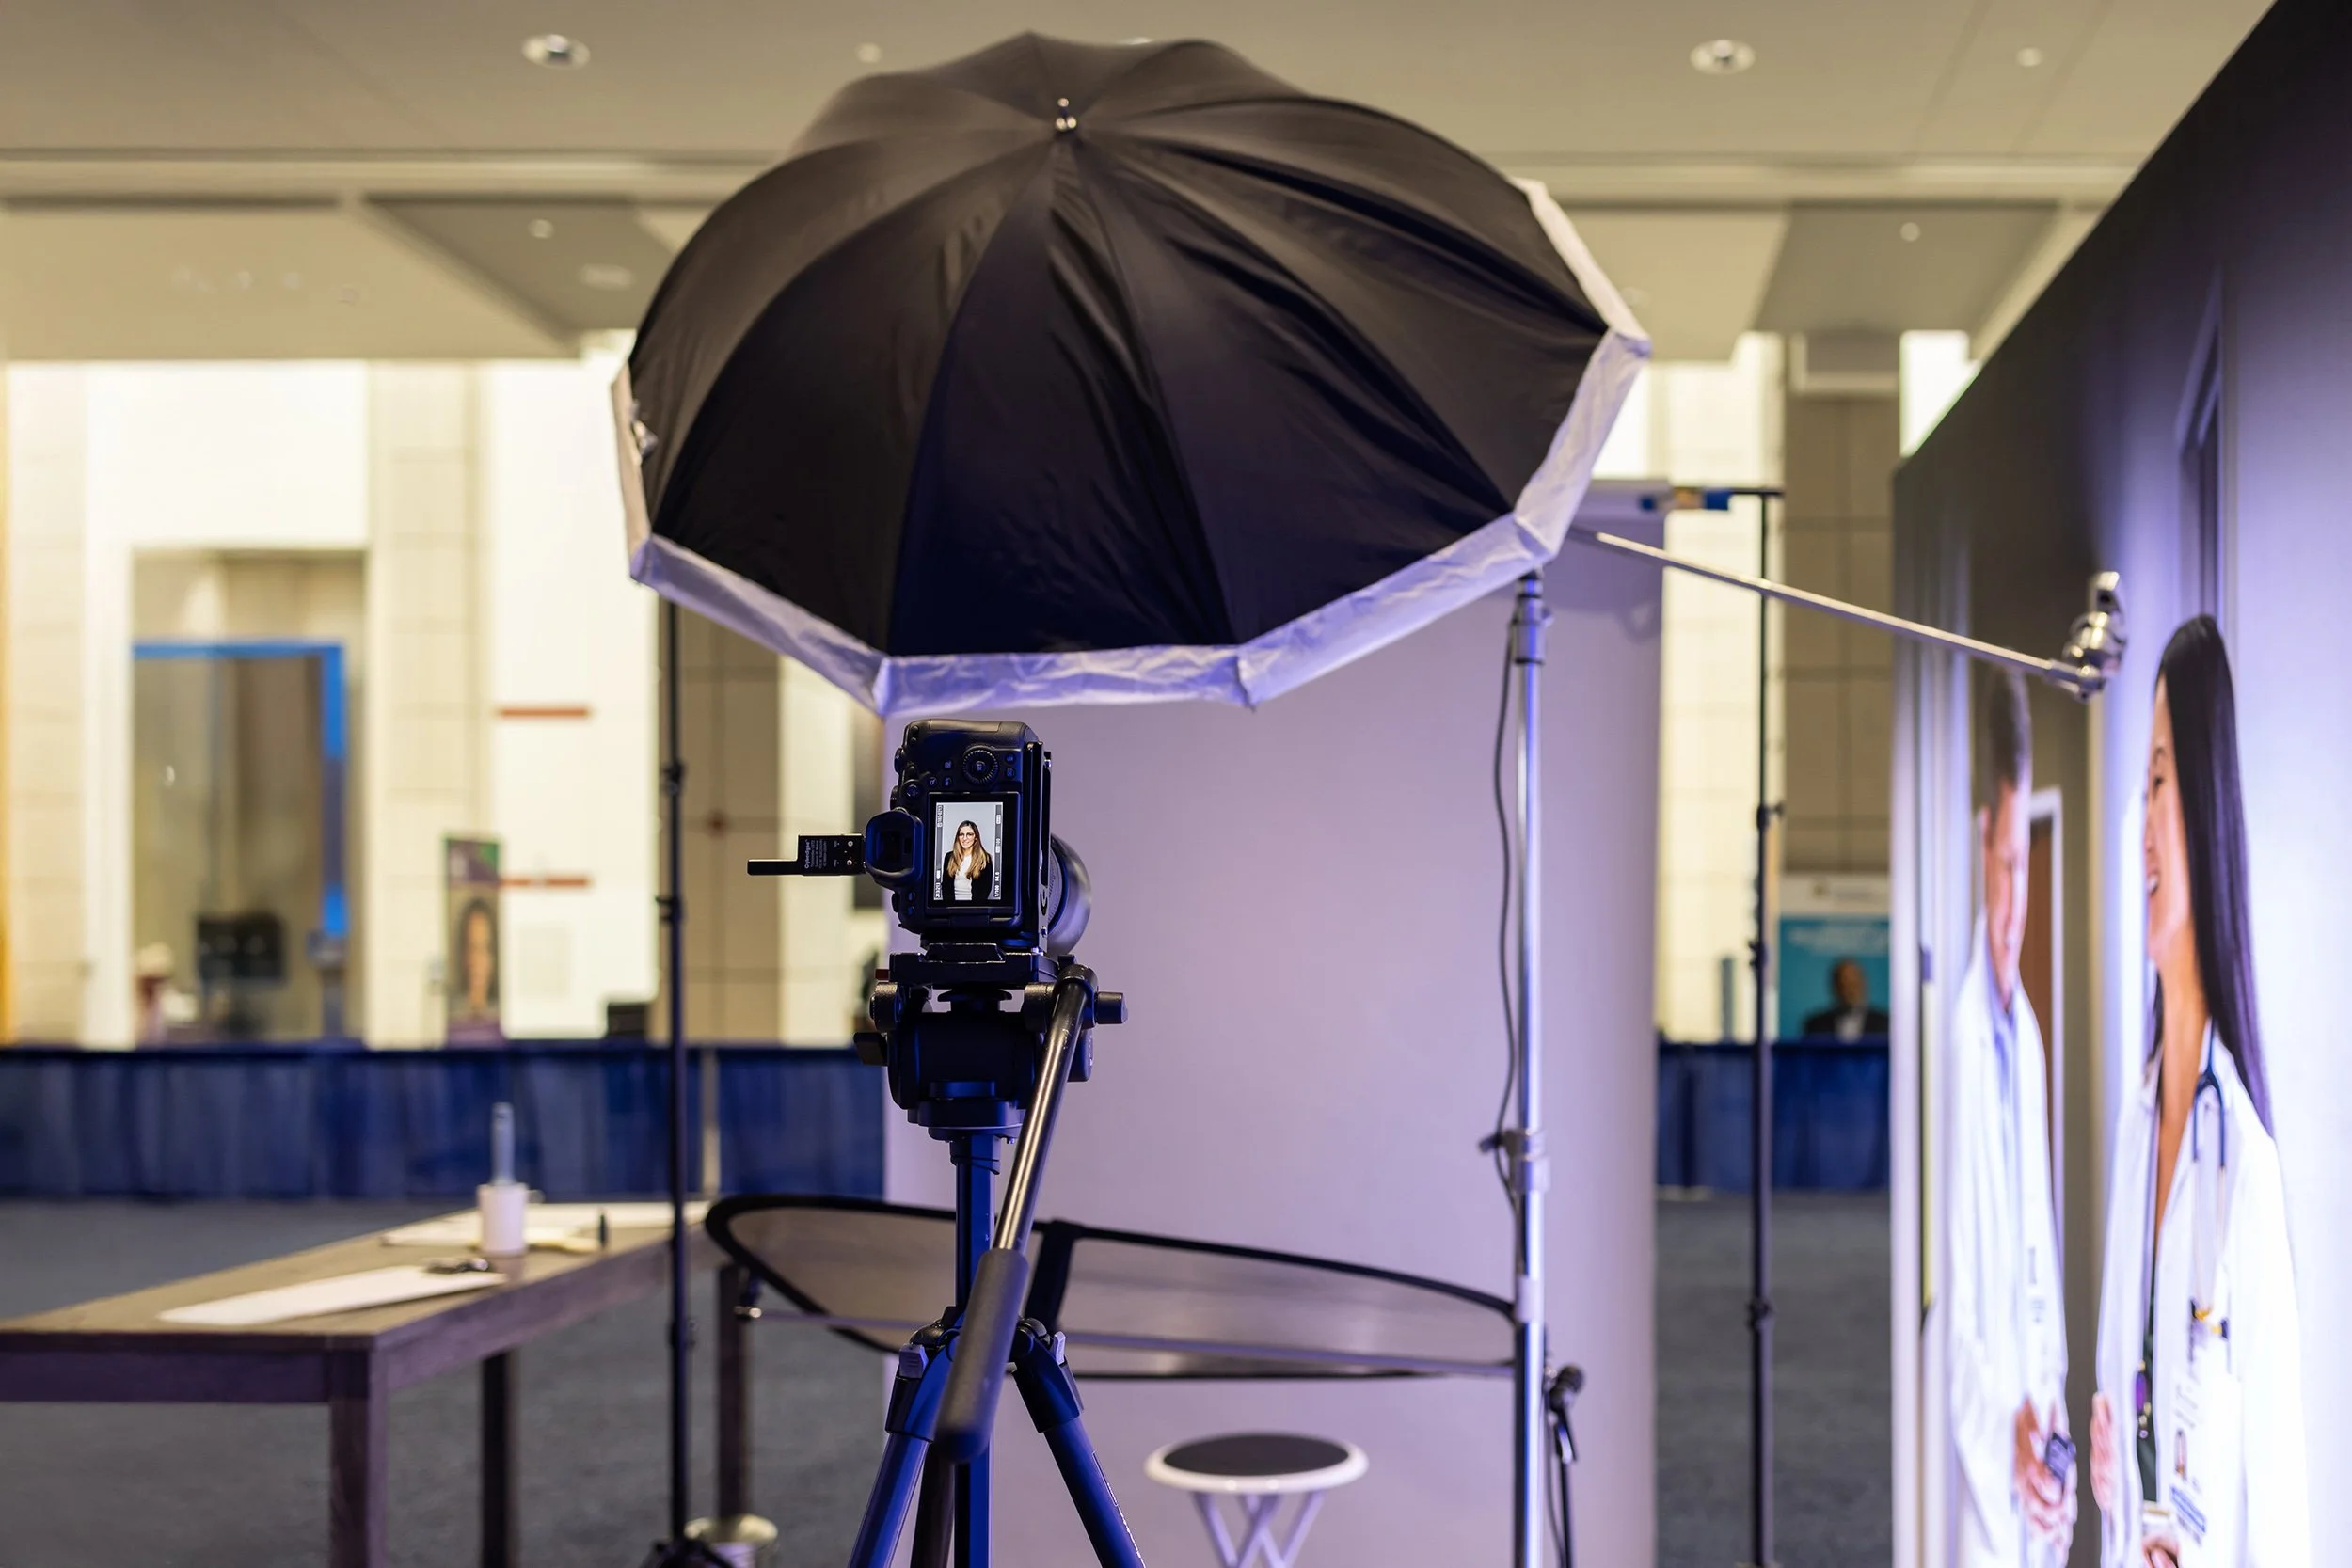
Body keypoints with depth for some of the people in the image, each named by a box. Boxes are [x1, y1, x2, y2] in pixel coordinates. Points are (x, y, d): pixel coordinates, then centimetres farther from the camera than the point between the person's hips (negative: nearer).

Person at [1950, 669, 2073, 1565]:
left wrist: (2048, 1404, 4)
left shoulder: (2027, 1034, 8)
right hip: (1985, 1431, -7)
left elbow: (2044, 1261, 12)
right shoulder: (1968, 1031, -17)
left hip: (2036, 1438, 7)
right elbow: (1963, 1296, -18)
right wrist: (2006, 1416, -19)